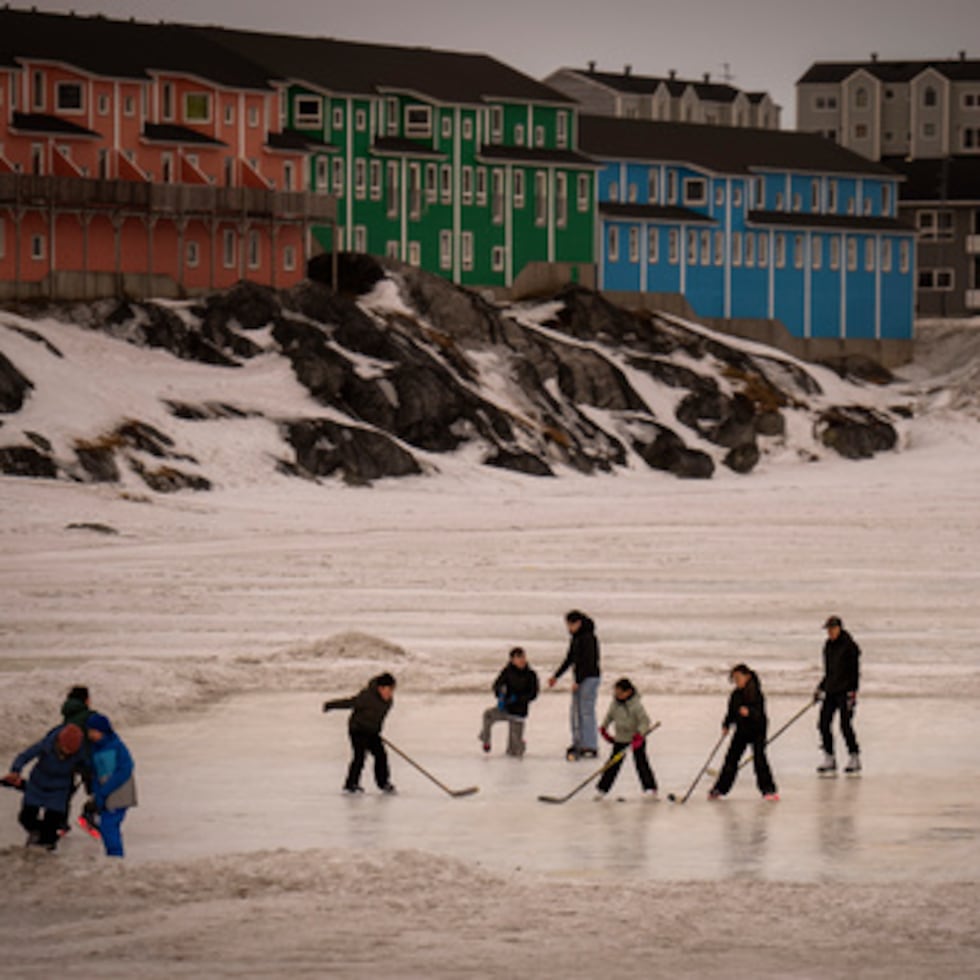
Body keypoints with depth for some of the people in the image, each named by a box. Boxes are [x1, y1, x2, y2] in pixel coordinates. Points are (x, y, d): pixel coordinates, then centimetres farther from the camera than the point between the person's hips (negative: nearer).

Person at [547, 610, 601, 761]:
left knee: (586, 712, -9)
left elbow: (588, 662, -20)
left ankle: (590, 747, -8)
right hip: (579, 679, 9)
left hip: (589, 678, -9)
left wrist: (578, 681, -21)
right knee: (575, 713, 9)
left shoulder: (589, 638, -15)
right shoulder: (575, 638, 13)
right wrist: (556, 676, 22)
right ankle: (578, 744, 13)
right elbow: (570, 659, 22)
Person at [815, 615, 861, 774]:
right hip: (830, 690, 8)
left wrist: (853, 692, -18)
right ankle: (829, 759, 8)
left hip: (845, 691, -7)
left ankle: (854, 758, 3)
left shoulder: (849, 646, -10)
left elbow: (855, 670, -12)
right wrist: (820, 688, 17)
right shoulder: (829, 646, 13)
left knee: (845, 724, -9)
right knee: (824, 723, 1)